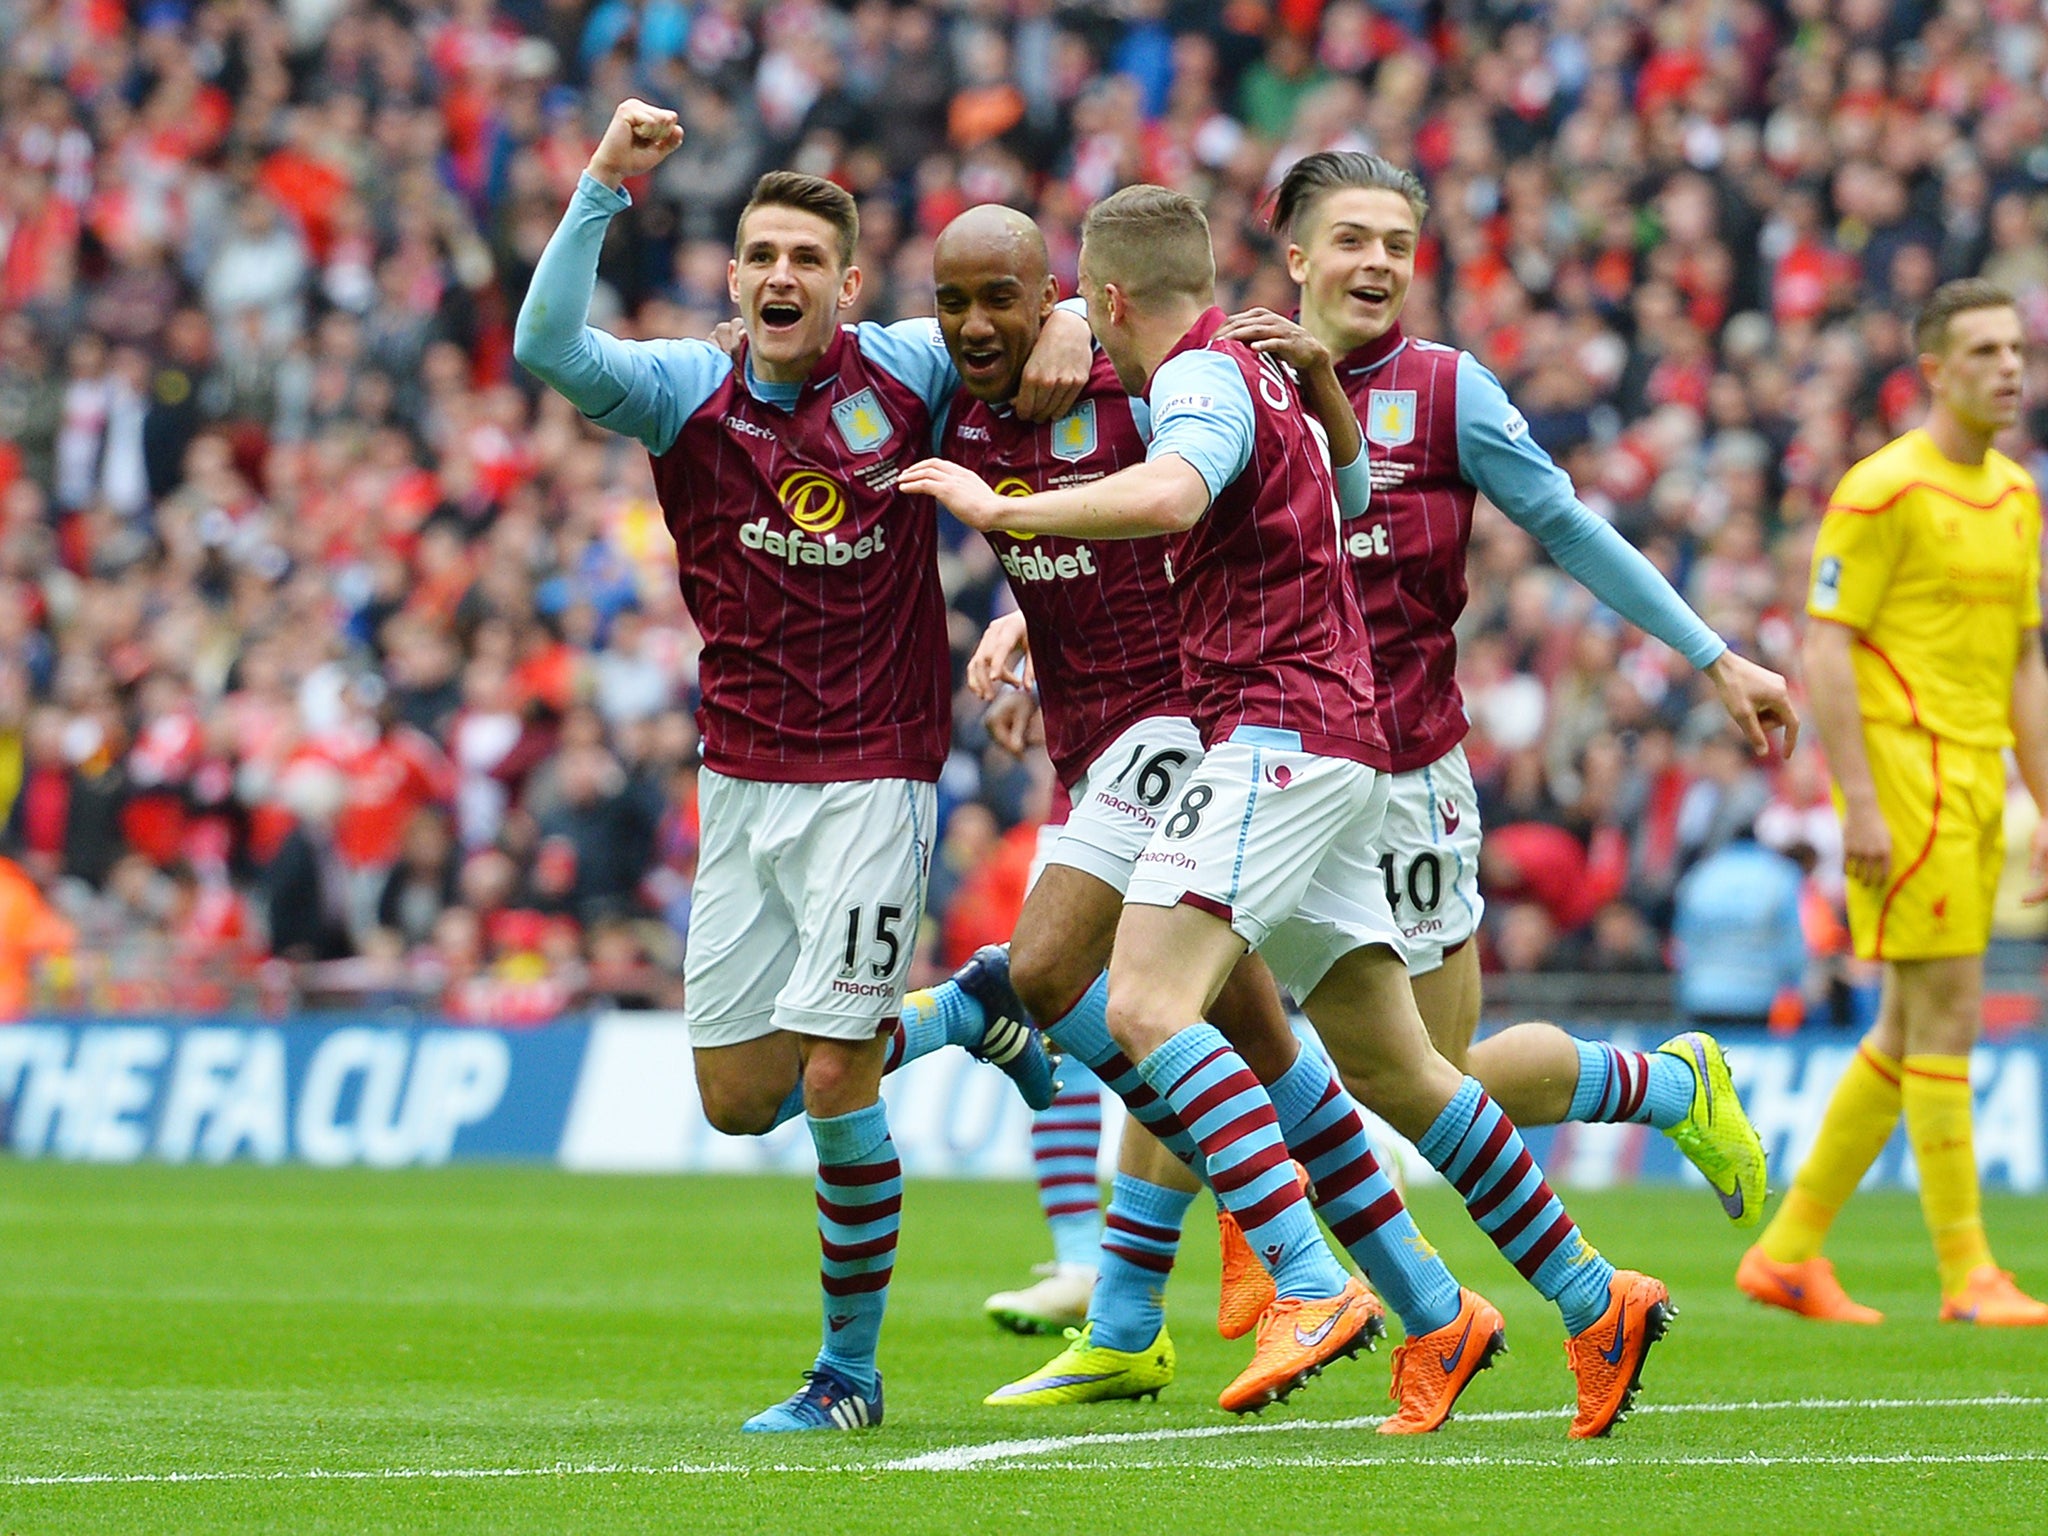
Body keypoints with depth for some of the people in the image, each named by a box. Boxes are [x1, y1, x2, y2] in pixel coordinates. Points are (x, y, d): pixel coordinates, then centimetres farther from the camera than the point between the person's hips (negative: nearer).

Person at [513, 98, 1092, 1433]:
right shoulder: (685, 392, -2)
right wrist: (605, 186, -29)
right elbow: (548, 345, -20)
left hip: (874, 778, -4)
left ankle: (851, 1373, 6)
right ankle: (968, 1019, 32)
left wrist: (1067, 331, -13)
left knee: (834, 1082, -11)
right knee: (738, 1099, 6)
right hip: (743, 782, 4)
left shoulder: (904, 371, -3)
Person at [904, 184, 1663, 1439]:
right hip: (1333, 740, 10)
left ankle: (1310, 1286, -34)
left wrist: (998, 507, -26)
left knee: (1146, 1003, -22)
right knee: (1391, 1067, 11)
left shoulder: (1203, 371, -9)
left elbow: (1170, 497, -32)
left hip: (1280, 732, -10)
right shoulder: (1251, 365, 22)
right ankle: (1595, 1301, 14)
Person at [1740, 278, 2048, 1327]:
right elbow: (1824, 647, -13)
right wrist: (1860, 801, -19)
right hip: (1902, 775, -8)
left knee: (1911, 1029, 9)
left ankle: (1790, 1251, 17)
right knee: (1946, 1014, -9)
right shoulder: (1883, 491, -10)